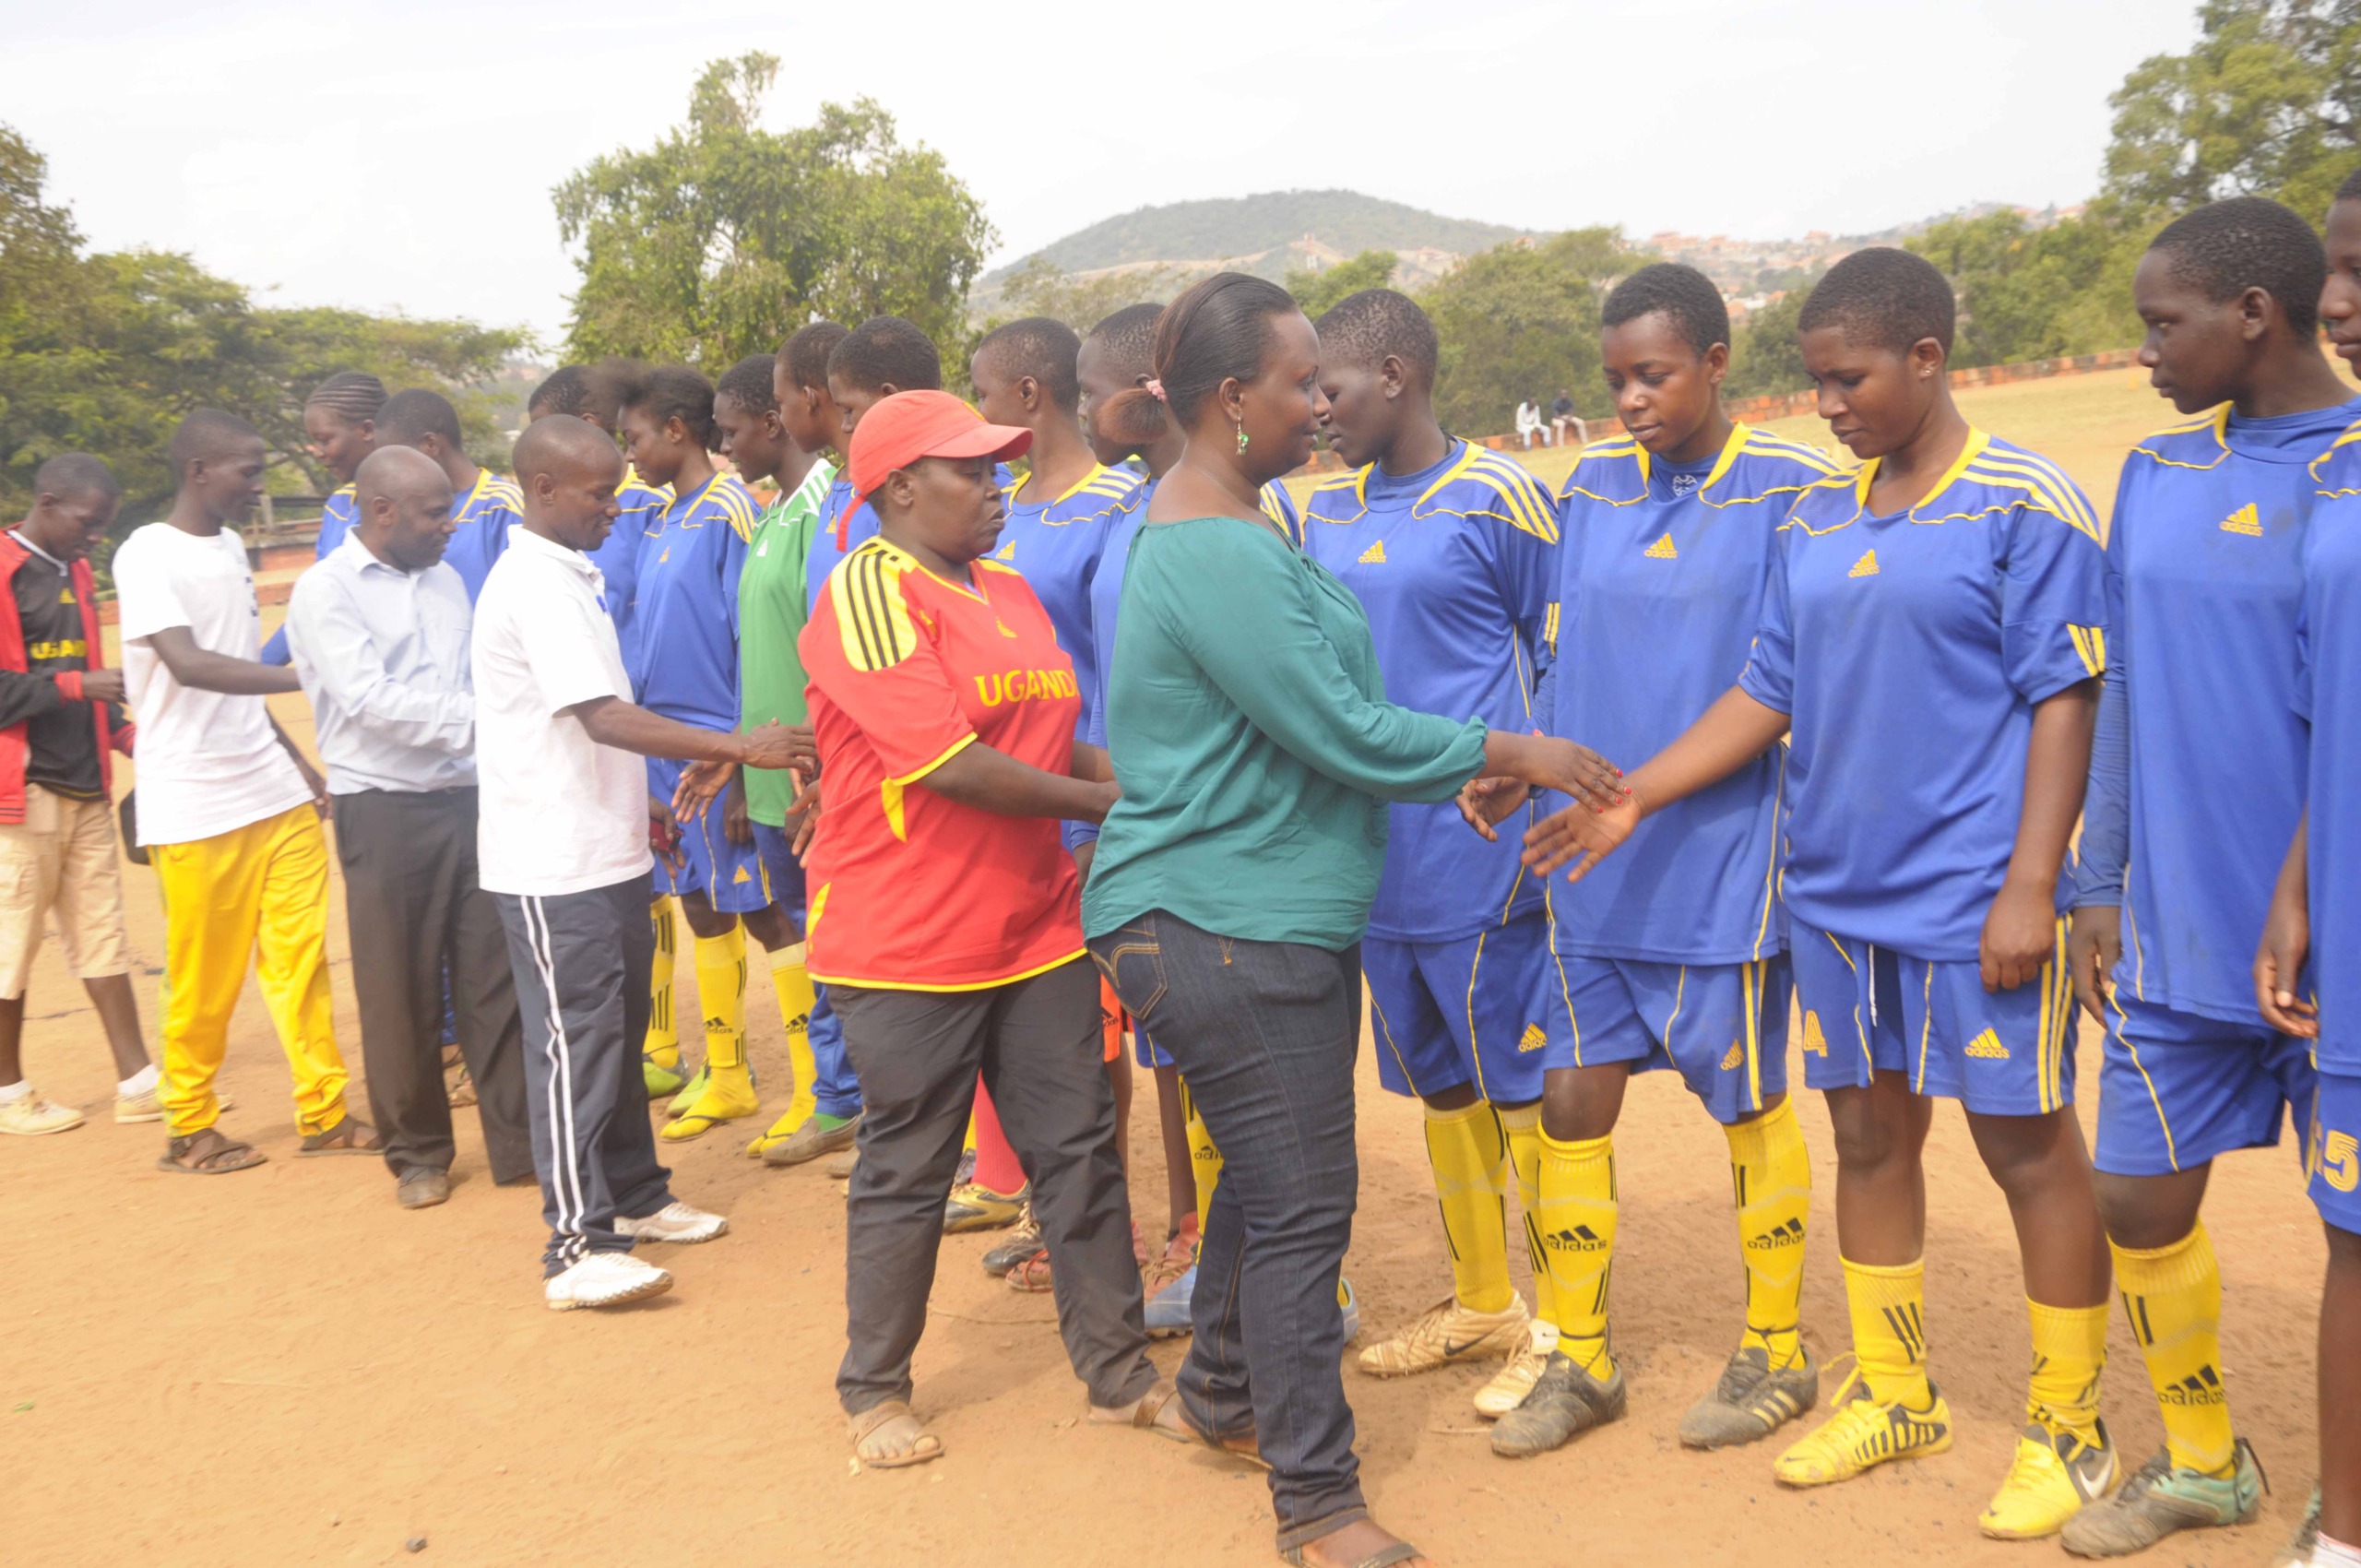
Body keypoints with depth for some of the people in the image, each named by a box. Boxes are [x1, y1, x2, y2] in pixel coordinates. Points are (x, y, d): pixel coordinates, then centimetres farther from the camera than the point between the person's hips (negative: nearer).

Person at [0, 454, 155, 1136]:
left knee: (103, 937, 8)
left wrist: (126, 735, 8)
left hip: (84, 789, 8)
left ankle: (137, 1082, 11)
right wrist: (75, 686, -20)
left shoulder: (74, 573, 15)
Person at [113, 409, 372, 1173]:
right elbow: (189, 665, -25)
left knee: (301, 954, 4)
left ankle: (324, 1112, 12)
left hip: (276, 791, 6)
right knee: (204, 976, 3)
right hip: (194, 808, -6)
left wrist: (298, 761, 18)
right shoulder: (146, 555, -11)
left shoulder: (230, 547, 13)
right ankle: (190, 1127, 19)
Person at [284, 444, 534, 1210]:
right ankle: (417, 1153, 20)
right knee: (400, 990, 6)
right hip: (384, 810, -4)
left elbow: (471, 684, 11)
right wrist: (475, 718, -20)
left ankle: (519, 1141, 15)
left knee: (494, 975, 6)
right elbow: (368, 698, -16)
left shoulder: (445, 580, 12)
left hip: (466, 798, 4)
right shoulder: (326, 590, -6)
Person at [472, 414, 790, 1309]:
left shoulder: (570, 574, 13)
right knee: (574, 1040, -5)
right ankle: (577, 1248, 1)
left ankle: (633, 1196, 30)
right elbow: (605, 718, -27)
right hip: (554, 863, -10)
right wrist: (741, 748, -29)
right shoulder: (534, 585, -18)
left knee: (620, 1028, 17)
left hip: (603, 850, 10)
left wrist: (636, 804, 21)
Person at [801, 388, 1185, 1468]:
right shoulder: (867, 590, -14)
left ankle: (1118, 1371, 25)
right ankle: (874, 1390, 26)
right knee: (904, 1173, 7)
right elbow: (949, 764, -21)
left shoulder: (1009, 593, 13)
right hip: (907, 944, -7)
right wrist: (1104, 801, -13)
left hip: (1036, 926, 7)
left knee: (1078, 1150, 11)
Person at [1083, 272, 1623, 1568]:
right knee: (1302, 1207, -2)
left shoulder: (1222, 529, 14)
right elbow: (1346, 735, -20)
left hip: (1277, 916, 11)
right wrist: (1511, 754, -8)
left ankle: (1226, 1396, 39)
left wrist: (1445, 770, 13)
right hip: (1225, 927, -11)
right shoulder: (1221, 554, -21)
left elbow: (1303, 716, 19)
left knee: (1268, 1176, 21)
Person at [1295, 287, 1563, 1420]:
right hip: (1378, 861, 7)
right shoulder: (1323, 512, 10)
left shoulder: (1496, 498, -9)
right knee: (1443, 1087, 17)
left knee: (1526, 1091, 3)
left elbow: (1566, 658, -4)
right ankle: (1479, 1305, 32)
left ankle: (1560, 1331, 17)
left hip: (1486, 858, -7)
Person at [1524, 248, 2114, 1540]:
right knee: (1868, 1137, 15)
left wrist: (2029, 887, -16)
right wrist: (1631, 798, 3)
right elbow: (1767, 694, 11)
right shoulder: (1815, 521, 10)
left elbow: (2063, 702, -10)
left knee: (2028, 1147, 4)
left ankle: (2068, 1430, 22)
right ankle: (1894, 1397, 32)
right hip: (1836, 897, 6)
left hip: (1973, 903, -6)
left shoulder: (2023, 506, -8)